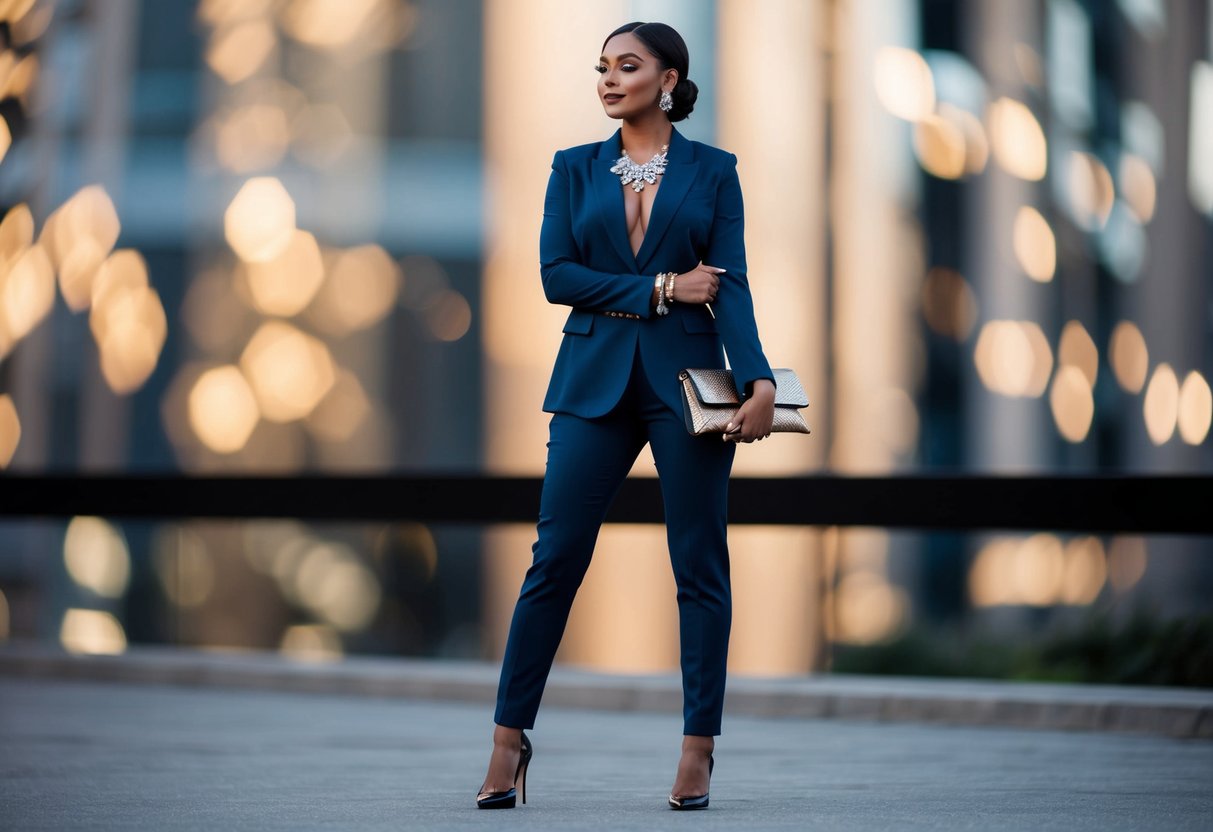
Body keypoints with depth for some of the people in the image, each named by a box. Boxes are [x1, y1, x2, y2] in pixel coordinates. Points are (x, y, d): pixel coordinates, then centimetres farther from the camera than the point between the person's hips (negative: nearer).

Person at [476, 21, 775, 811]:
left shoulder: (713, 170, 5)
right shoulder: (576, 169, 9)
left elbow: (730, 284, -3)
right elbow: (556, 274, -1)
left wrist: (759, 378, -17)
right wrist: (658, 288, -9)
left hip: (687, 377, -1)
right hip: (595, 381, 1)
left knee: (700, 565, 1)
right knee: (555, 560, -1)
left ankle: (698, 751, 8)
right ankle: (510, 739, 7)